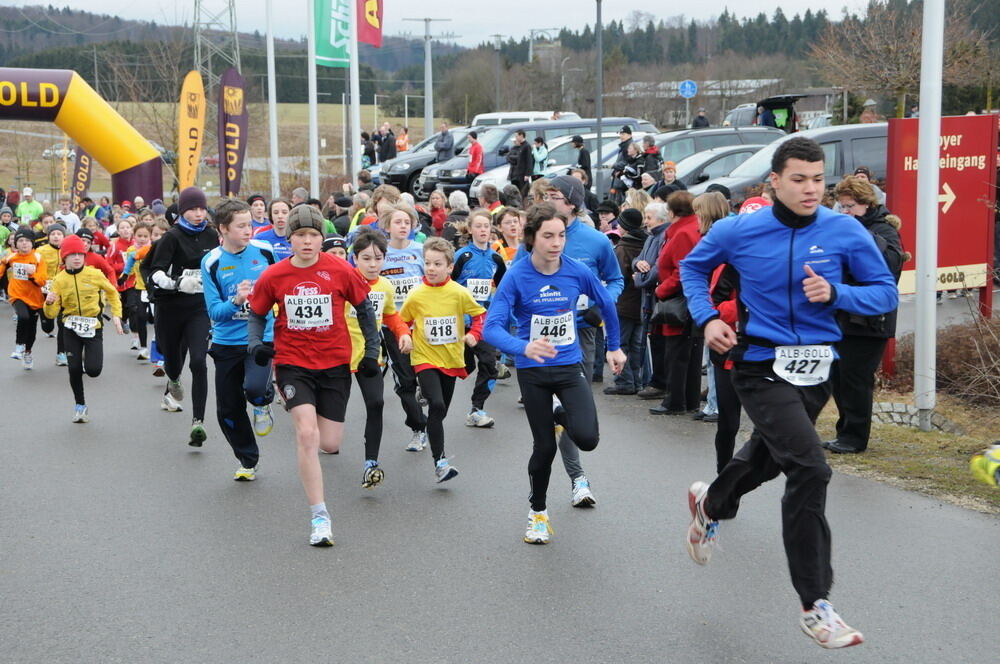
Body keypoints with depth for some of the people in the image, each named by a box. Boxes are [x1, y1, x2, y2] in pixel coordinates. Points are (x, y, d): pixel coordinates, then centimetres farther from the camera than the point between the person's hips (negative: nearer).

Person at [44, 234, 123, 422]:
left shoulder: (95, 274, -5)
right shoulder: (59, 280, -2)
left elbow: (112, 293, 13)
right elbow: (52, 314, -2)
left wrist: (116, 315, 3)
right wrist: (49, 303, -23)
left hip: (94, 327, -1)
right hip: (72, 329, 1)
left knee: (93, 370, -12)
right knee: (74, 369, -6)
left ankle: (88, 357, 26)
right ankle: (80, 405, 17)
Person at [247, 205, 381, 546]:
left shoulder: (340, 270, -7)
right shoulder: (273, 276, -6)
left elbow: (363, 308, 6)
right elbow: (256, 314, 9)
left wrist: (371, 351, 5)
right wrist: (255, 343, -9)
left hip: (335, 364, 1)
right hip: (293, 364, -1)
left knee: (330, 443, 3)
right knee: (307, 435, -18)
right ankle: (319, 516, -8)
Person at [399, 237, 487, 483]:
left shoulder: (459, 293, -7)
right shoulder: (415, 295, -7)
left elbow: (480, 313, 5)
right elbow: (402, 321, 8)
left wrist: (474, 334, -10)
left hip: (451, 359, 3)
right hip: (424, 358, -3)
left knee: (441, 410, 15)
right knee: (437, 405, -21)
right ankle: (440, 461, -18)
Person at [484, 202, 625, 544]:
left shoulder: (578, 271, -9)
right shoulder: (516, 277, -16)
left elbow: (607, 304, 10)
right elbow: (492, 327, -24)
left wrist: (614, 347, 18)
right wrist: (524, 347, -42)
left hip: (570, 366, 1)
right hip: (533, 371, -1)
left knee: (587, 438, -17)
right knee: (544, 447, 4)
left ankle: (562, 417, 21)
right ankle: (537, 510, 32)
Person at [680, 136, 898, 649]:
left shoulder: (846, 233, -7)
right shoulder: (738, 231, -8)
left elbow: (886, 292, -2)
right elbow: (693, 267, 10)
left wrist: (836, 293, -19)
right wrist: (706, 318, -5)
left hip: (816, 371, 4)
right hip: (761, 366, -4)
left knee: (769, 454, 26)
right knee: (809, 468, -20)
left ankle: (710, 504, 61)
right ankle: (814, 606, -10)